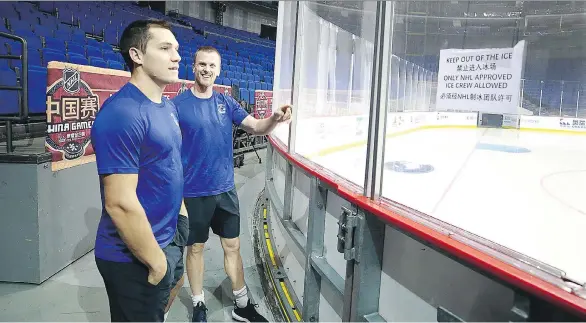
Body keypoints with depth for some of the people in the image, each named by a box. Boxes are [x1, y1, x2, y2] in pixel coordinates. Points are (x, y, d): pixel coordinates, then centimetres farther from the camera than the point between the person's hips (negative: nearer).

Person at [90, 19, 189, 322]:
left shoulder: (167, 106, 4)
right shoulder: (122, 113, -26)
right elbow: (120, 204, -28)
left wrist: (180, 211, 14)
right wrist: (156, 261, -20)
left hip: (167, 235, 9)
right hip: (135, 255, -9)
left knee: (173, 286, 31)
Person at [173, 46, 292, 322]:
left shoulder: (226, 102, 3)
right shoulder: (178, 105, -9)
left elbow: (256, 128, -3)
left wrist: (275, 118, -25)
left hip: (225, 189, 4)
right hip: (194, 193, -4)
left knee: (233, 246, 12)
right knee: (196, 248, 11)